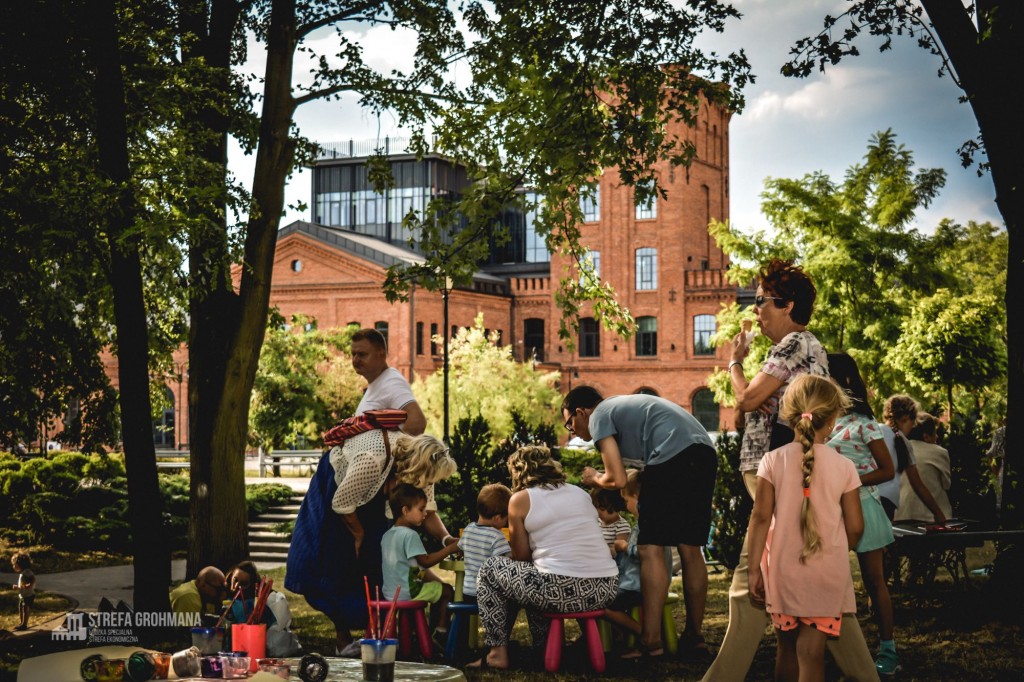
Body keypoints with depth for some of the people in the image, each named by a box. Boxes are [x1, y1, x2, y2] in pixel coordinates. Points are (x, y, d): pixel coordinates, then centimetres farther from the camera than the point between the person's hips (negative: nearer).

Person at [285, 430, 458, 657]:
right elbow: (341, 503, -30)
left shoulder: (420, 462, -23)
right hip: (336, 484, -6)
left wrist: (447, 539, -32)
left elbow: (428, 512, -14)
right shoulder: (372, 459, -44)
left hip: (369, 497, 6)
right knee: (339, 562, -9)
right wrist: (359, 534, -14)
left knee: (374, 558, -1)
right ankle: (342, 638, 0)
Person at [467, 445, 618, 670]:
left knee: (489, 571, 16)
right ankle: (543, 649, 33)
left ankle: (498, 653, 13)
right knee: (531, 577, 34)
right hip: (605, 589, 7)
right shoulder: (581, 493, 19)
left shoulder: (521, 499, 3)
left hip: (563, 589, -7)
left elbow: (522, 556, 7)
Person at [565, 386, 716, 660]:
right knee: (690, 549, 14)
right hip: (706, 453, 9)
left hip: (673, 454, -9)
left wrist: (594, 479, 18)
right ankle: (694, 637, 18)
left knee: (650, 547, -5)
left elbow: (617, 480, -1)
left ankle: (651, 640, -10)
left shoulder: (599, 416, 6)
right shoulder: (623, 406, 32)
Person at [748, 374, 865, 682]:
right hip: (828, 574, -1)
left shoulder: (773, 461, -6)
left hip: (784, 571, 1)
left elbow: (760, 517, -8)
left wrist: (754, 569, -3)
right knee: (811, 654, -1)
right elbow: (855, 527, -2)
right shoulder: (843, 466, -5)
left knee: (787, 648, 18)